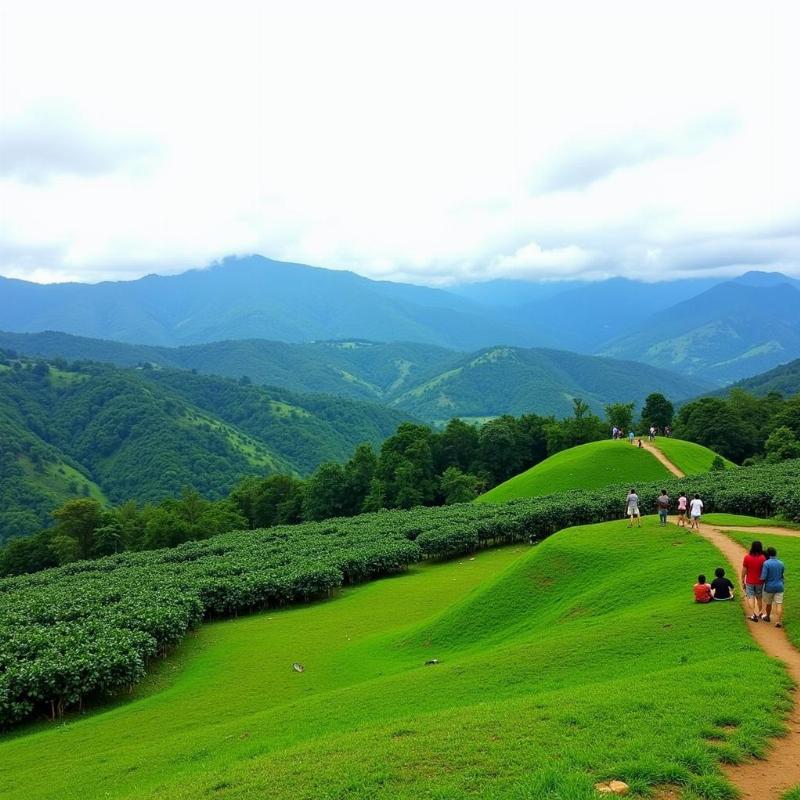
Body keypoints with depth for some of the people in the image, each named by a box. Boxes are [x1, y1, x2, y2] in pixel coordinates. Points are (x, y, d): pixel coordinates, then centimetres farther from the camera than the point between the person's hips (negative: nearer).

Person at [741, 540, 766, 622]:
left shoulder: (747, 557, -11)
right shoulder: (763, 558, -12)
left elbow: (744, 571, -6)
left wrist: (742, 582, 5)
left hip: (749, 582, -1)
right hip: (759, 582, 1)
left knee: (751, 598, 4)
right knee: (759, 598, 19)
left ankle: (753, 615, -6)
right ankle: (759, 613, 33)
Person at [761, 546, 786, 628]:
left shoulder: (766, 563, -18)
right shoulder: (781, 563, -2)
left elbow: (763, 577, -20)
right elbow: (782, 574, 12)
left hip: (769, 587, -3)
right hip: (779, 586, 3)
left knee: (768, 603, 17)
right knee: (779, 604, 2)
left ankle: (767, 617, 37)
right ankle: (778, 621, -4)